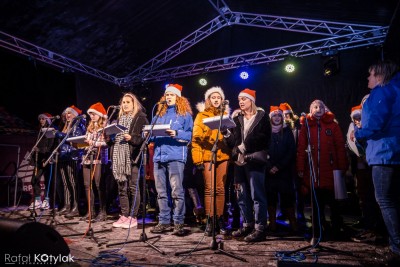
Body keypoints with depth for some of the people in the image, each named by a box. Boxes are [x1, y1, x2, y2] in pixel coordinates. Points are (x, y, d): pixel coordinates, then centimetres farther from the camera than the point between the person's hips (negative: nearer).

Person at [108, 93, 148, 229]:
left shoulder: (140, 117, 2)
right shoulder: (119, 118, 22)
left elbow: (144, 137, -7)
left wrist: (131, 138, -21)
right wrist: (109, 138, 6)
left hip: (132, 156, -6)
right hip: (119, 157, 7)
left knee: (133, 187, -4)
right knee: (121, 187, 8)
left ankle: (133, 217, 3)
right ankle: (124, 215, 16)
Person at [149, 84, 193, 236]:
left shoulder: (185, 114, 7)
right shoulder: (159, 114, 22)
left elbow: (190, 135, -3)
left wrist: (176, 134, -20)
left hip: (176, 156, -5)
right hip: (159, 156, 6)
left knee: (176, 191, -6)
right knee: (161, 192, 7)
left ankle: (179, 223, 3)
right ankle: (164, 222, 16)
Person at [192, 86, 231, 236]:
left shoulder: (225, 115, 16)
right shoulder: (202, 115, 5)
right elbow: (196, 138, -3)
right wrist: (197, 159, -10)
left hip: (223, 155, 3)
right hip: (208, 156, -3)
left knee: (220, 189, 6)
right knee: (209, 189, 0)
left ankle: (219, 219, 15)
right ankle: (210, 220, 8)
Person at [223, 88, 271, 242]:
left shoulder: (262, 116, 5)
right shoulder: (237, 119, 19)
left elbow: (264, 138, -8)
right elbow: (233, 141, 10)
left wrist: (246, 146, -13)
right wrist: (226, 133, -9)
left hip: (254, 160, -5)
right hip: (239, 160, 6)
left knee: (257, 195, -5)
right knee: (242, 195, 9)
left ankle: (259, 229, 1)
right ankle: (247, 225, 19)